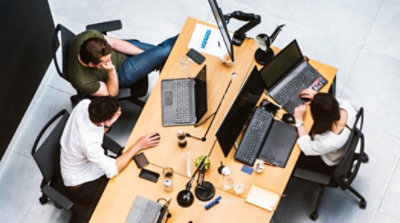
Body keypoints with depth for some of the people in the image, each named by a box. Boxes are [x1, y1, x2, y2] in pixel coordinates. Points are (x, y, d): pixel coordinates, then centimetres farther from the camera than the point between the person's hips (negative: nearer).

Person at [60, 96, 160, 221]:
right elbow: (112, 170, -29)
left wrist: (107, 124, -20)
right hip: (81, 186, -8)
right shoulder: (89, 142, -41)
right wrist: (138, 146, -25)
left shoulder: (85, 104, -21)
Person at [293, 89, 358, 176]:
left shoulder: (328, 143, -47)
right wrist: (318, 97, -13)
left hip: (330, 165, -6)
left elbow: (307, 149, -25)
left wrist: (299, 120, -25)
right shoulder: (348, 105, -33)